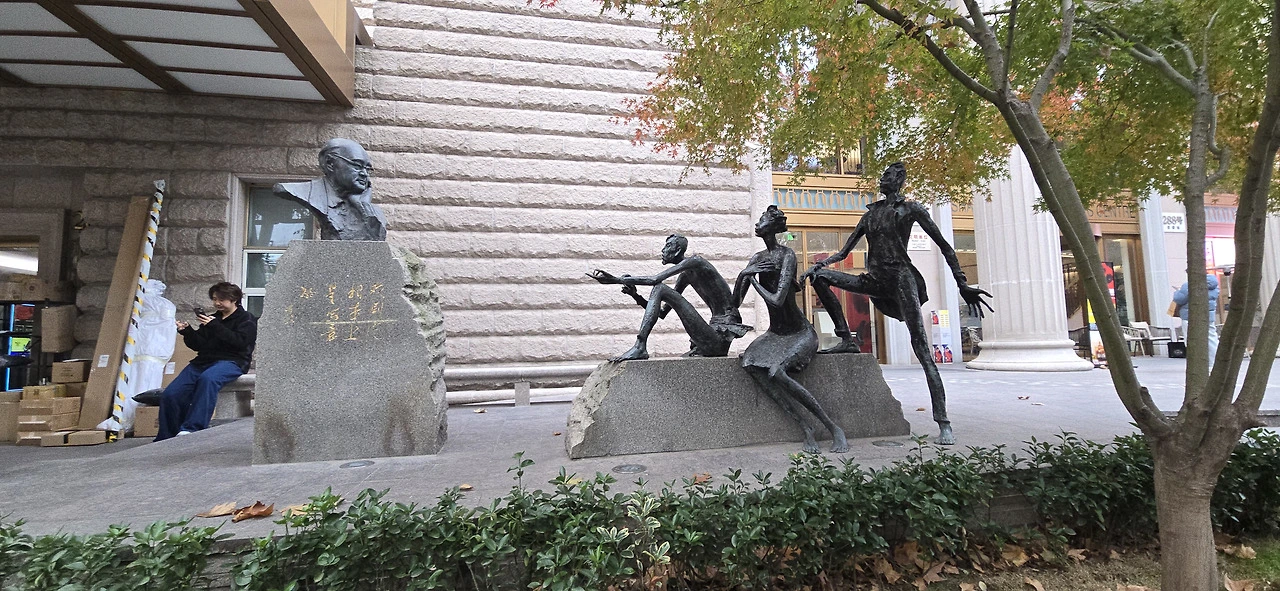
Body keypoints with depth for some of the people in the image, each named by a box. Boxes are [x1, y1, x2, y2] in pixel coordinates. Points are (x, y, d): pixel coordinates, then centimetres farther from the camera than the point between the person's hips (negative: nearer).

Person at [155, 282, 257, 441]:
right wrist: (187, 331, 2)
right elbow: (199, 345, 21)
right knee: (170, 394, -12)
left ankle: (191, 428, -42)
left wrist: (215, 326, -14)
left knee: (207, 378, -40)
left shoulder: (246, 320, 7)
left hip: (231, 361, -7)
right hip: (204, 361, 7)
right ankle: (166, 438, -1)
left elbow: (240, 342, -11)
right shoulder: (212, 319, 26)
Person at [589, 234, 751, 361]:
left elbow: (654, 280, -19)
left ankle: (640, 347, -24)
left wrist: (616, 280, -15)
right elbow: (662, 313, 23)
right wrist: (636, 297, 8)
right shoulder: (685, 276, 23)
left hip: (718, 339, -10)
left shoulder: (695, 261, -5)